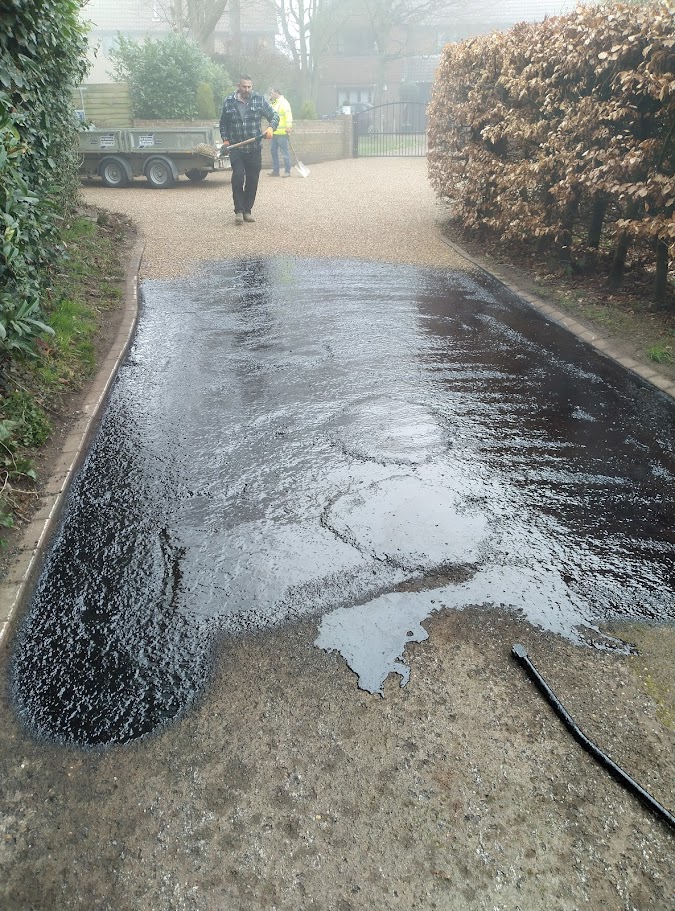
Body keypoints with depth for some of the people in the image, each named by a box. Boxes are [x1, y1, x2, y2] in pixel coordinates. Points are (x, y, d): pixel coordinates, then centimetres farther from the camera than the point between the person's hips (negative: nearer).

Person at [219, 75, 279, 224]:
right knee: (238, 178, -15)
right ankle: (239, 211, -9)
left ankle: (247, 210, 18)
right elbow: (223, 123, 14)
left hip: (254, 149, 1)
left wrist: (271, 128, -18)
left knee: (252, 181, 5)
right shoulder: (228, 102, 3)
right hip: (236, 149, -1)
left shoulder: (260, 100, 0)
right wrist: (225, 140, 4)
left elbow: (274, 115, 2)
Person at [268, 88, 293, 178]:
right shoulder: (274, 104, 19)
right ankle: (275, 170, 17)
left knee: (284, 152, -5)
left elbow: (288, 115, -18)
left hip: (282, 133, -10)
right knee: (273, 150, 11)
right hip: (275, 132, 10)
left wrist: (288, 127, -29)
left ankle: (287, 171, 1)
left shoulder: (284, 103, -9)